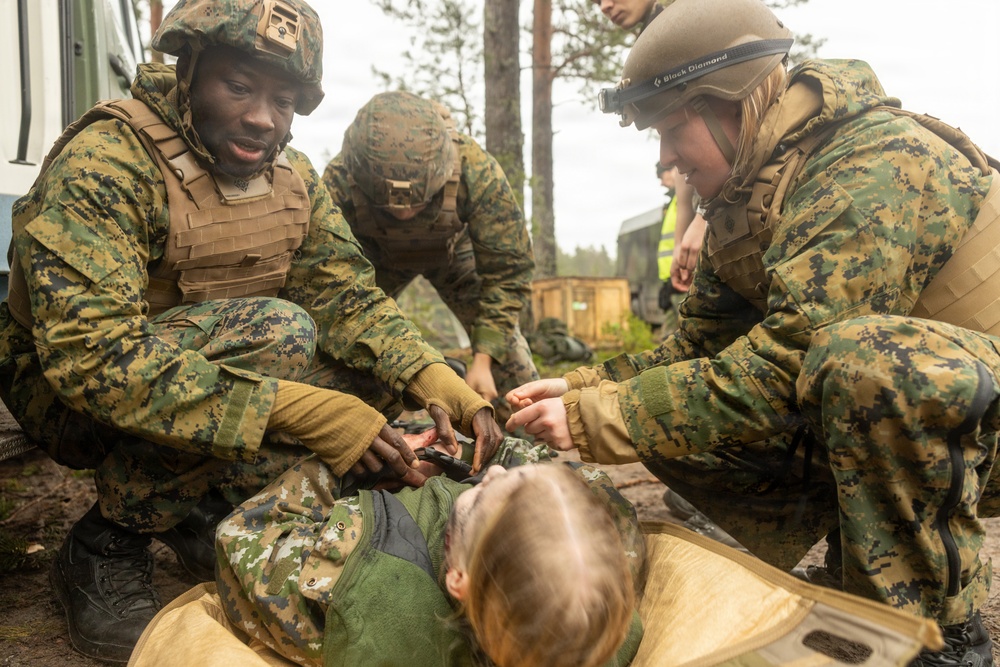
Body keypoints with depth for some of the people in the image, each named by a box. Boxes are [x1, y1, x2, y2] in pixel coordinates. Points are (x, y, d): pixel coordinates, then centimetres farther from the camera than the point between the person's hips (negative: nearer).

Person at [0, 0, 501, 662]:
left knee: (388, 365, -8)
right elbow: (92, 353, -35)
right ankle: (106, 546, -14)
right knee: (277, 330, -33)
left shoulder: (294, 176, -1)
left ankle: (202, 510, 0)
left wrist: (435, 379, -26)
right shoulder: (105, 163, -24)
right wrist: (298, 411, -43)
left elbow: (347, 295, -6)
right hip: (69, 391, -7)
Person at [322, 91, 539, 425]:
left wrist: (482, 359, -37)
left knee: (503, 343, -13)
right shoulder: (338, 183, -39)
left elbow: (507, 269, -30)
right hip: (378, 256, 1)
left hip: (454, 247, 0)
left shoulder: (477, 171, -40)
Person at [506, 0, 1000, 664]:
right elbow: (699, 347, 6)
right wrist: (583, 387, -9)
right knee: (682, 420, -5)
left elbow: (781, 367, -33)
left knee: (863, 358, -38)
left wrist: (592, 419, -27)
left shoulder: (879, 167, -25)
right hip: (883, 415, 8)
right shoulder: (744, 198, 4)